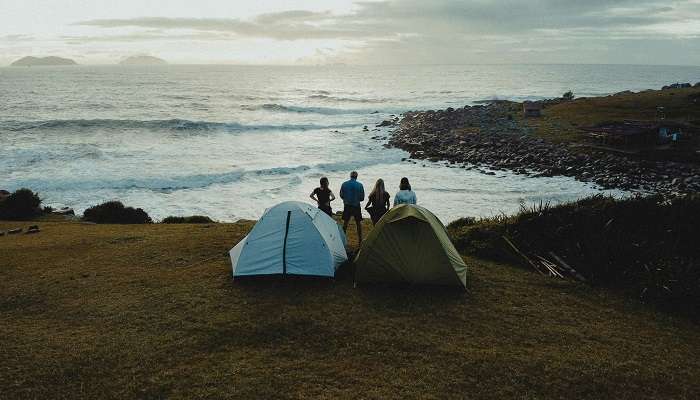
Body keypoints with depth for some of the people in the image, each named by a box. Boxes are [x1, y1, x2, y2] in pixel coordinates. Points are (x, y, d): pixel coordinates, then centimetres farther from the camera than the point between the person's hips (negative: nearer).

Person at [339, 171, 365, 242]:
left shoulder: (344, 184, -3)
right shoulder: (360, 185, -8)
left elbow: (341, 195, 4)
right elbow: (362, 198, -4)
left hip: (347, 206, 1)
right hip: (357, 206, -1)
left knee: (345, 222, 13)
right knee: (358, 223, 9)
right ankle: (360, 240, 12)